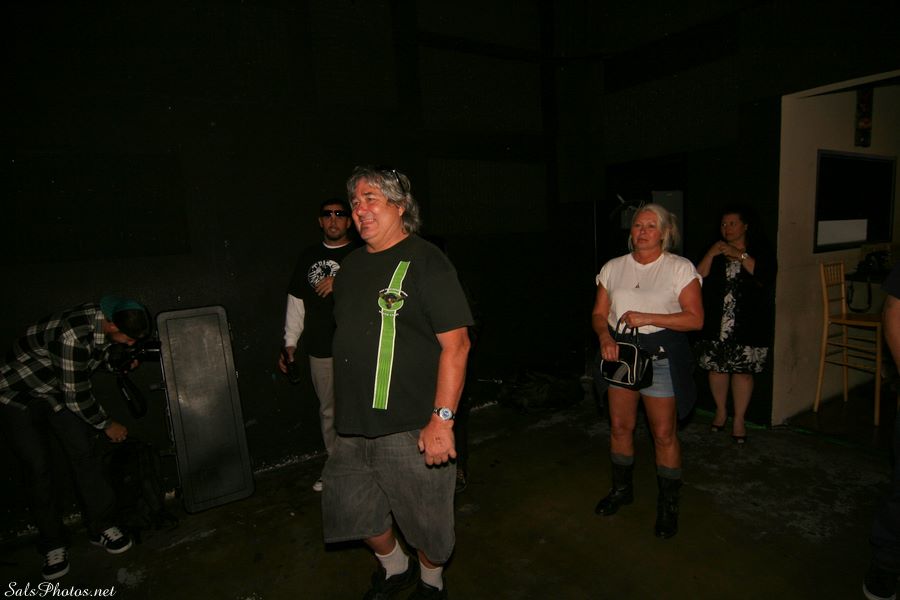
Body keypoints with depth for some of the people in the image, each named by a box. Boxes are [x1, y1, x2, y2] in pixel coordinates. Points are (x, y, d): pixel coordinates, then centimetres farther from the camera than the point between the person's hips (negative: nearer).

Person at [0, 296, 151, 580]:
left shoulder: (105, 320, -16)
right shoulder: (73, 336, -39)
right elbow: (77, 398, -28)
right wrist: (107, 424, -14)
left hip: (58, 390, 6)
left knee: (84, 454, -3)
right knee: (39, 468, -4)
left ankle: (101, 528, 7)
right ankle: (53, 546, 11)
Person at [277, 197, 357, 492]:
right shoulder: (308, 256, 14)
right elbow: (296, 301, 16)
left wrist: (341, 283, -20)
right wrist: (290, 342, 13)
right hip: (320, 349, 5)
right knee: (328, 411, 14)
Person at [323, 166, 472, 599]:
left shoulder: (424, 261, -12)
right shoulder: (352, 265, 10)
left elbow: (456, 343, -19)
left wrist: (442, 419, -24)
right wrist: (343, 409, 18)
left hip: (411, 427, -7)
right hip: (354, 425, 7)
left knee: (426, 520, 11)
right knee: (354, 511, 21)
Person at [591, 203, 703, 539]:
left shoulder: (681, 268, -4)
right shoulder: (613, 268, 7)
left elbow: (695, 319, -10)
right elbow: (599, 313, 7)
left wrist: (646, 317, -19)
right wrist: (605, 336, -15)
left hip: (662, 358, -3)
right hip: (620, 353, 4)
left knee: (664, 434, 3)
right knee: (620, 426, 12)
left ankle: (668, 505, 23)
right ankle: (621, 489, 34)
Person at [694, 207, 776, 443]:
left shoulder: (758, 252, 5)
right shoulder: (714, 251, 10)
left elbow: (765, 276, -13)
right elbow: (699, 277, -2)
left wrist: (739, 255, -18)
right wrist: (711, 254, -13)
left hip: (747, 325, -2)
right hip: (716, 324, 2)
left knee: (743, 370, 1)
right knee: (716, 367, 8)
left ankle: (739, 419, 14)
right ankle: (720, 411, 27)